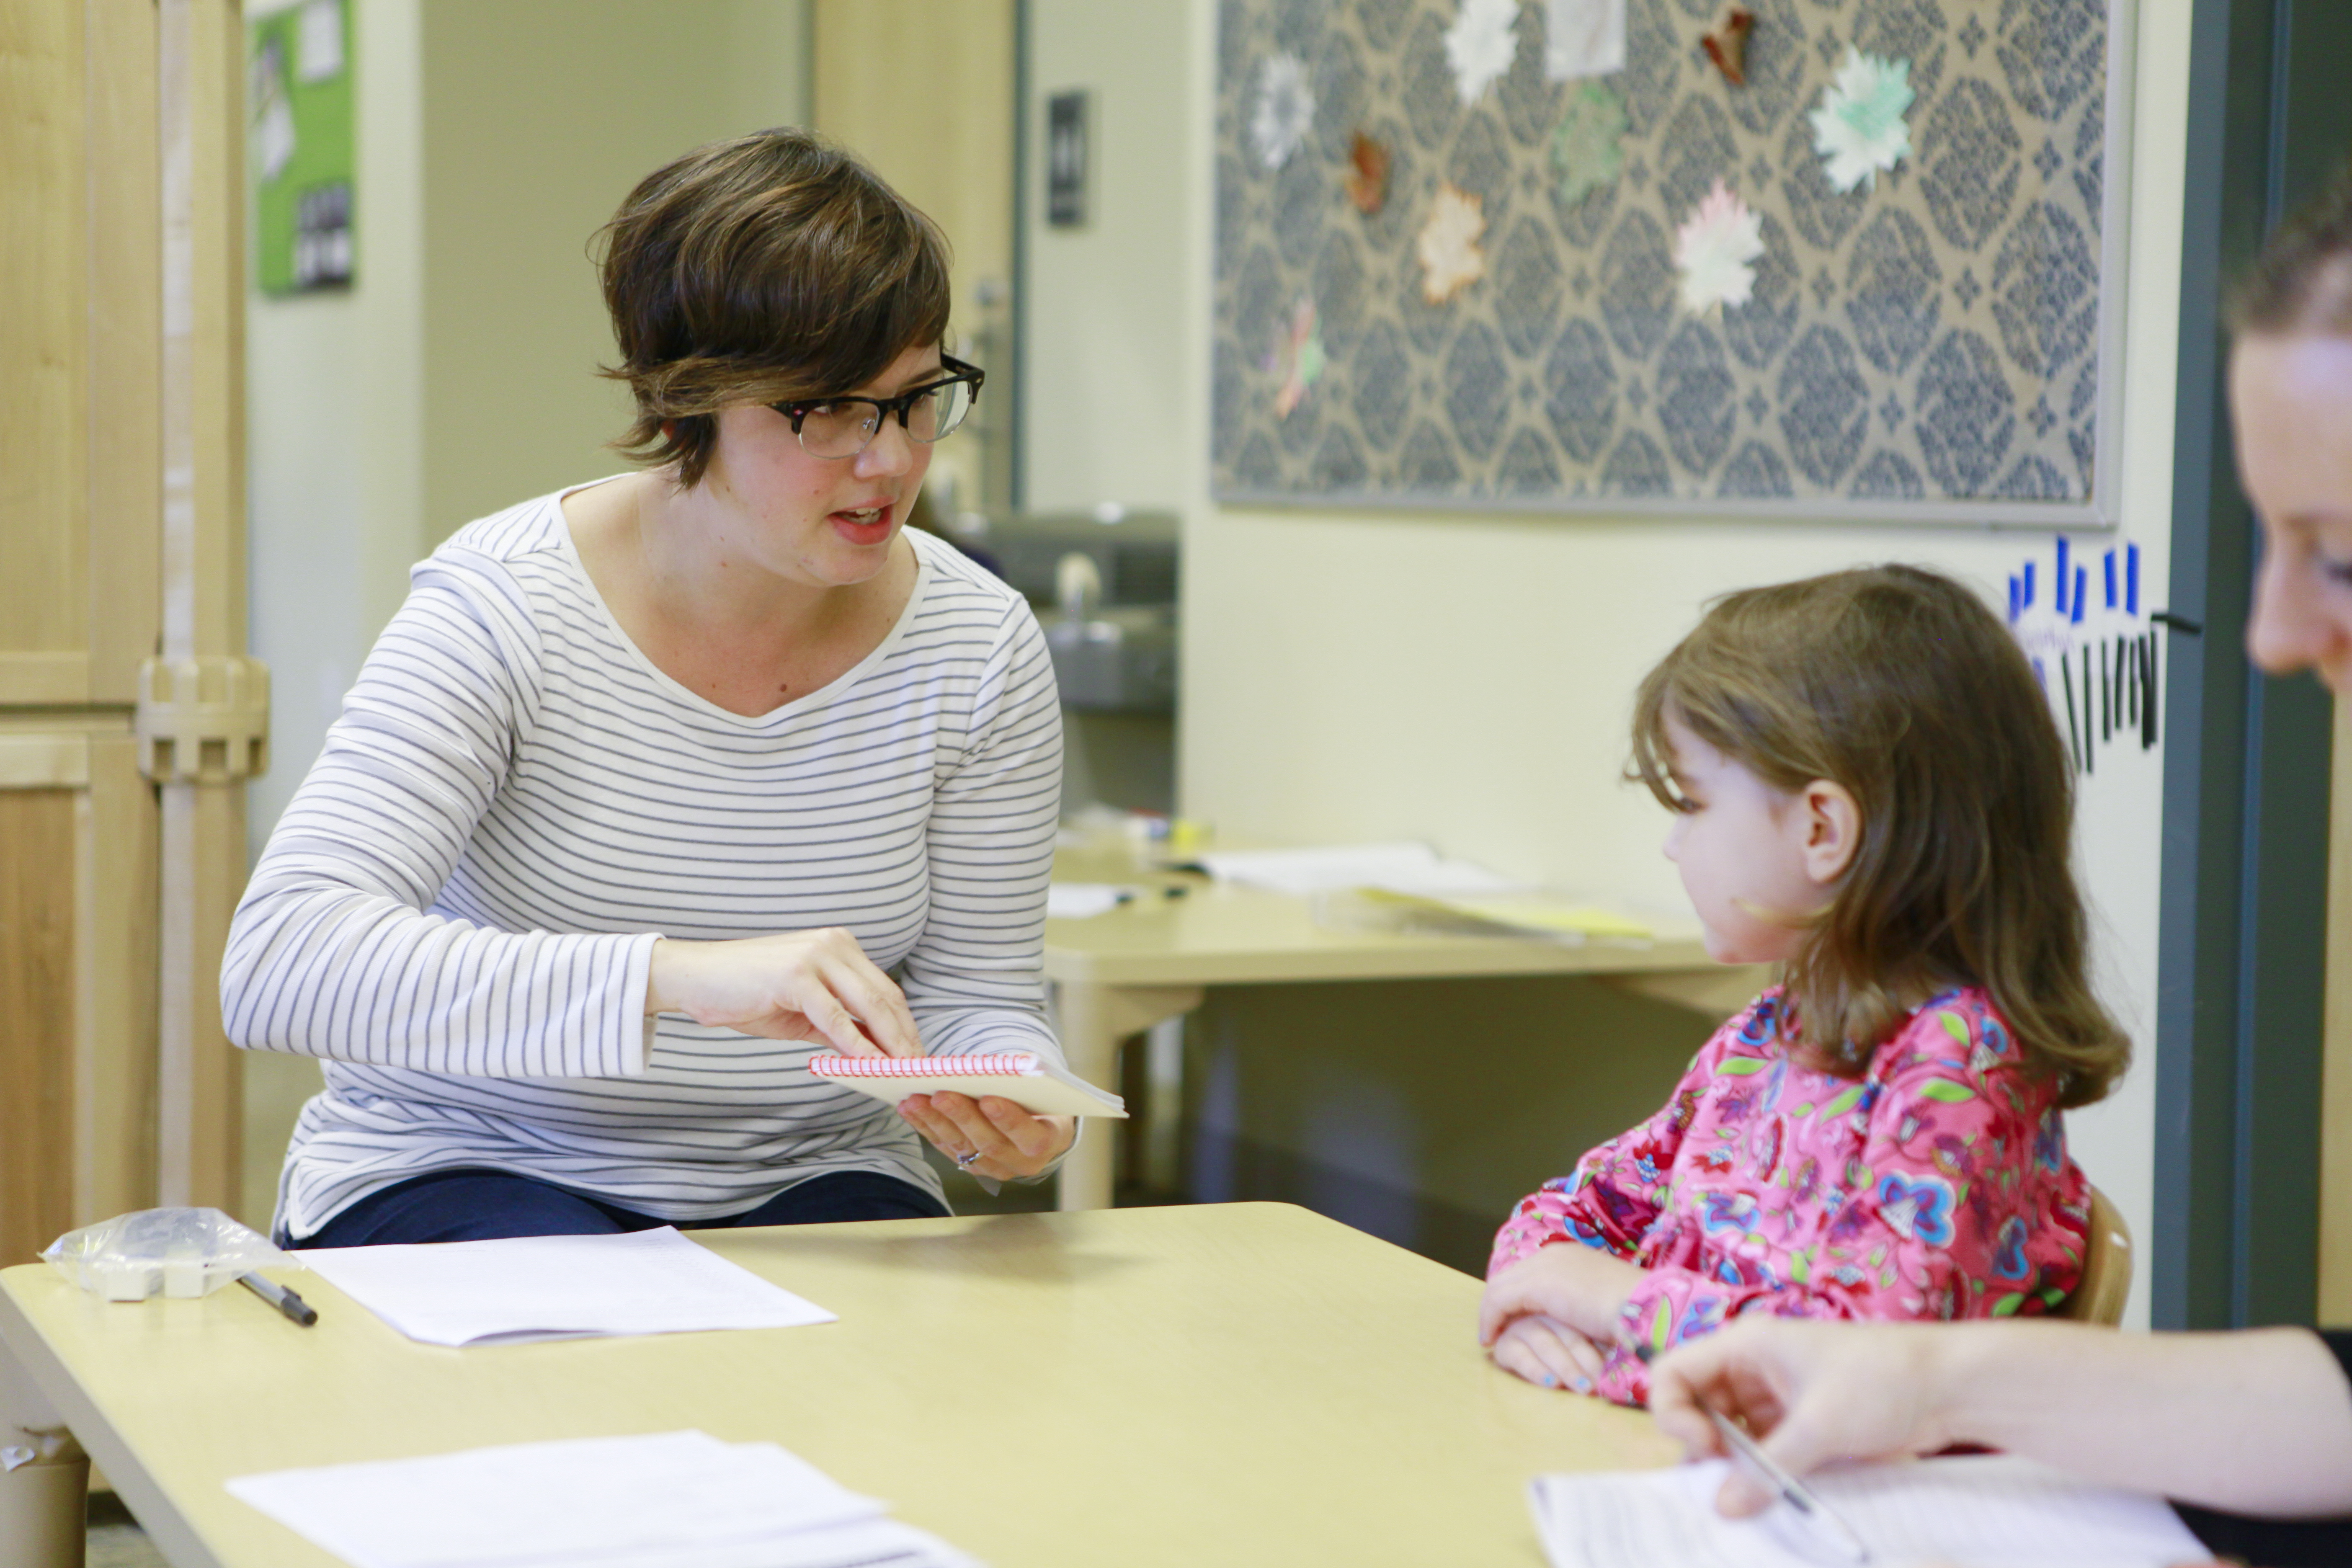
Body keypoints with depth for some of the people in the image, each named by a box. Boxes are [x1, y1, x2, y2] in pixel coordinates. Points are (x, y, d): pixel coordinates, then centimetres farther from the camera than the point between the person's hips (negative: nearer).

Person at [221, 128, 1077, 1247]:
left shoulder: (978, 649, -4)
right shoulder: (507, 608, -16)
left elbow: (980, 996, 5)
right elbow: (277, 964, -28)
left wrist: (1017, 1110, -21)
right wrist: (674, 976, -40)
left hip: (811, 1190, 3)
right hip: (472, 1169, -3)